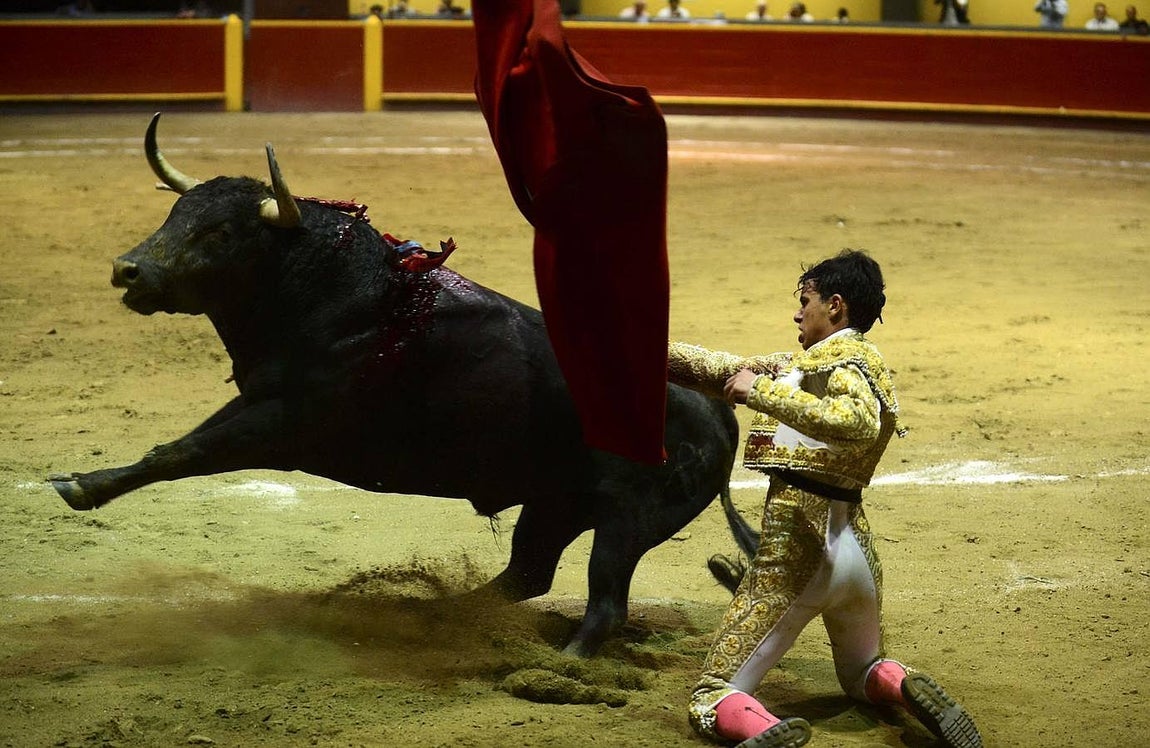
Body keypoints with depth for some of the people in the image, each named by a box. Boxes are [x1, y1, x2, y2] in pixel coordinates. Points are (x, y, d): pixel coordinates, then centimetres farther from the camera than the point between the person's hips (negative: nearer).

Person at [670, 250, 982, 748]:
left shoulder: (846, 362, -8)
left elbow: (858, 424, -31)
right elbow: (732, 372, 24)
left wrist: (761, 390, -27)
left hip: (797, 550, -8)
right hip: (856, 547, 8)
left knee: (712, 701, -5)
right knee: (861, 674, 31)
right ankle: (904, 688, -4)